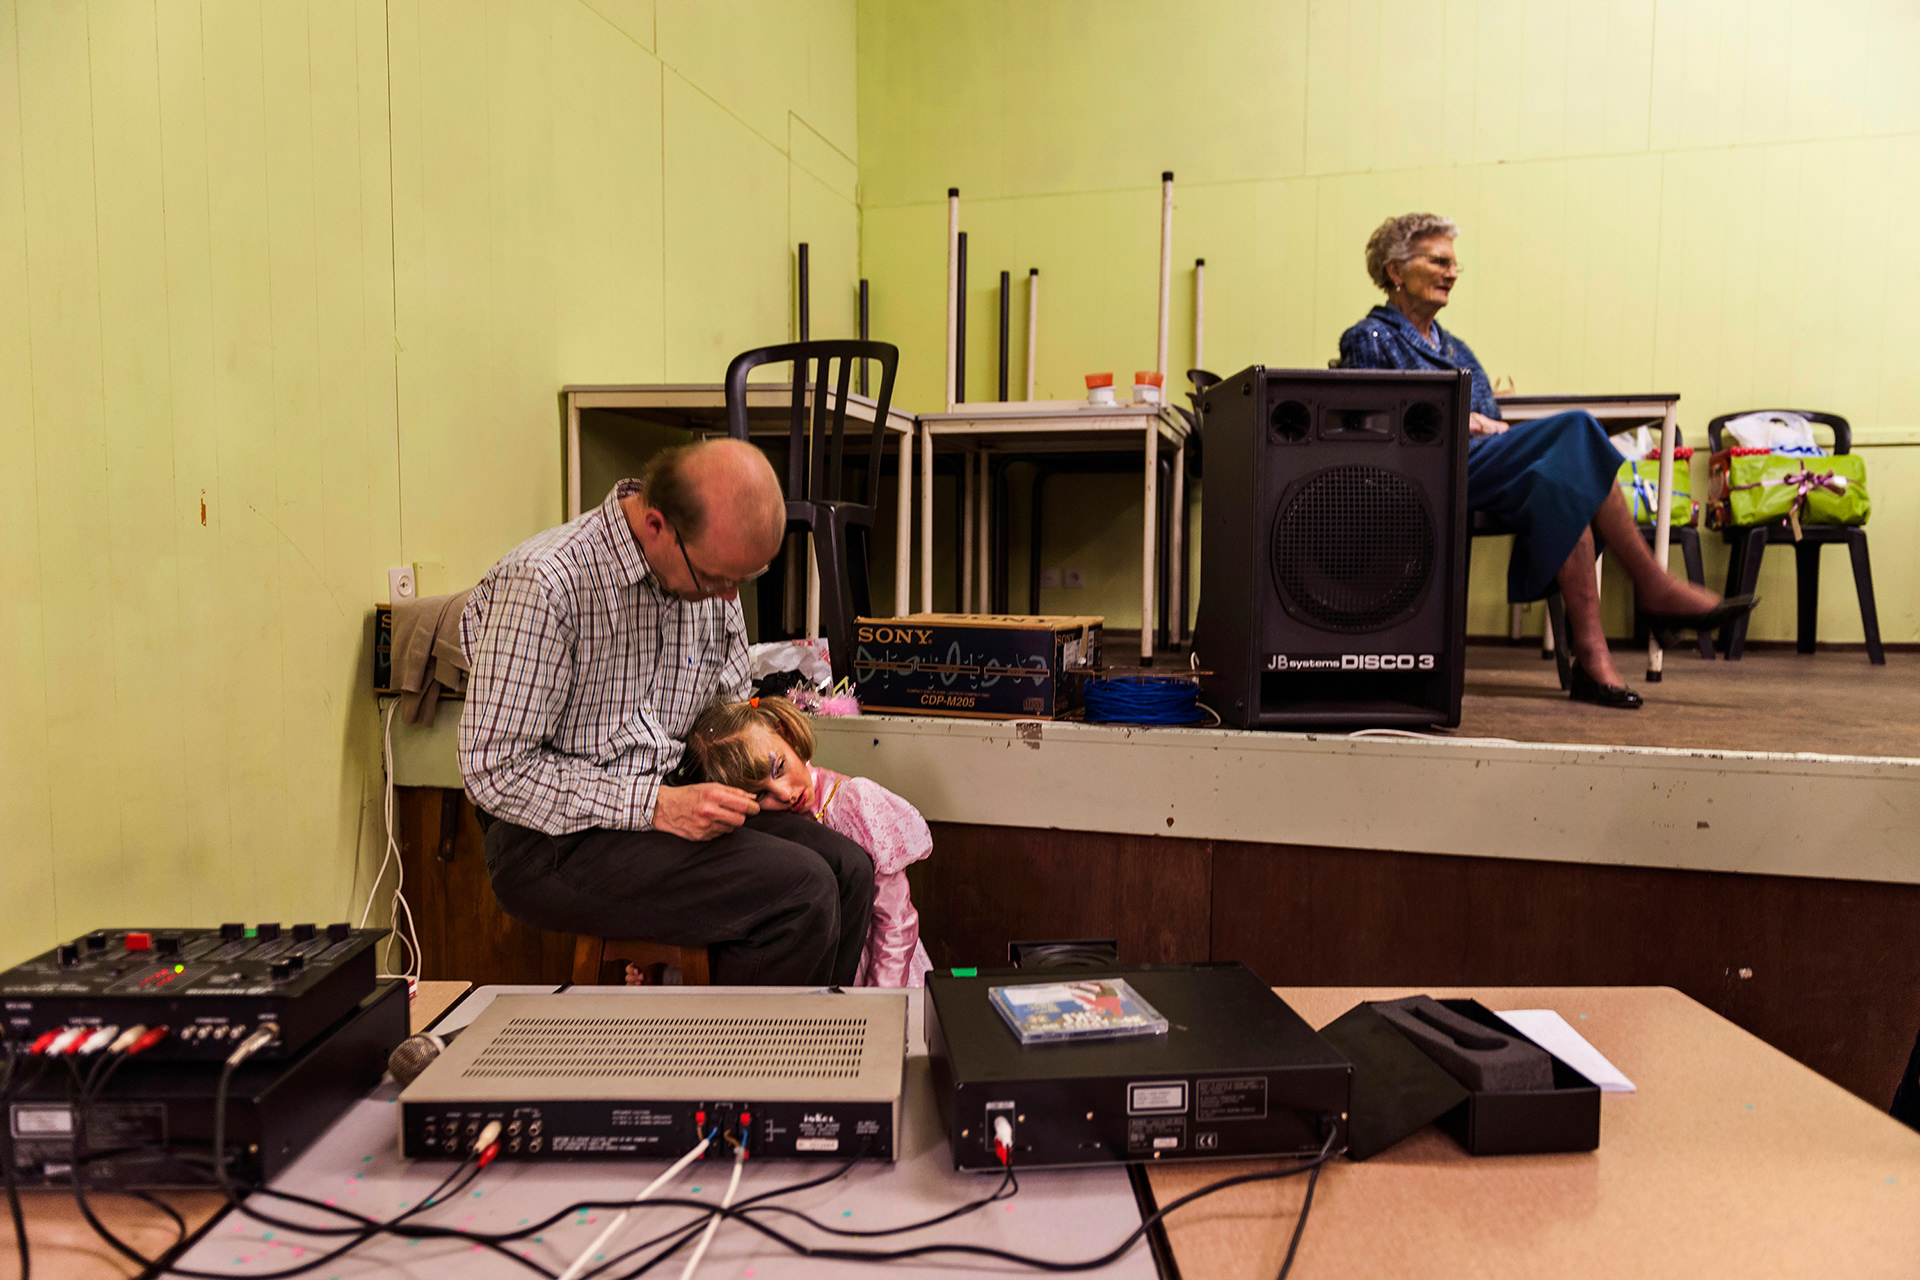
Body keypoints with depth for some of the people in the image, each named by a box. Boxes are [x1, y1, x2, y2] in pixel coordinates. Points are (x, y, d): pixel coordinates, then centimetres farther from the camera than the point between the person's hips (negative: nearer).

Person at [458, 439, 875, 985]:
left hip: (664, 802, 8)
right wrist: (656, 806, -24)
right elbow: (495, 771, -20)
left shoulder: (709, 569, 4)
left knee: (848, 868, -9)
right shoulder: (543, 582, -21)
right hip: (558, 840, -7)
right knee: (801, 892, -23)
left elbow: (728, 707, 20)